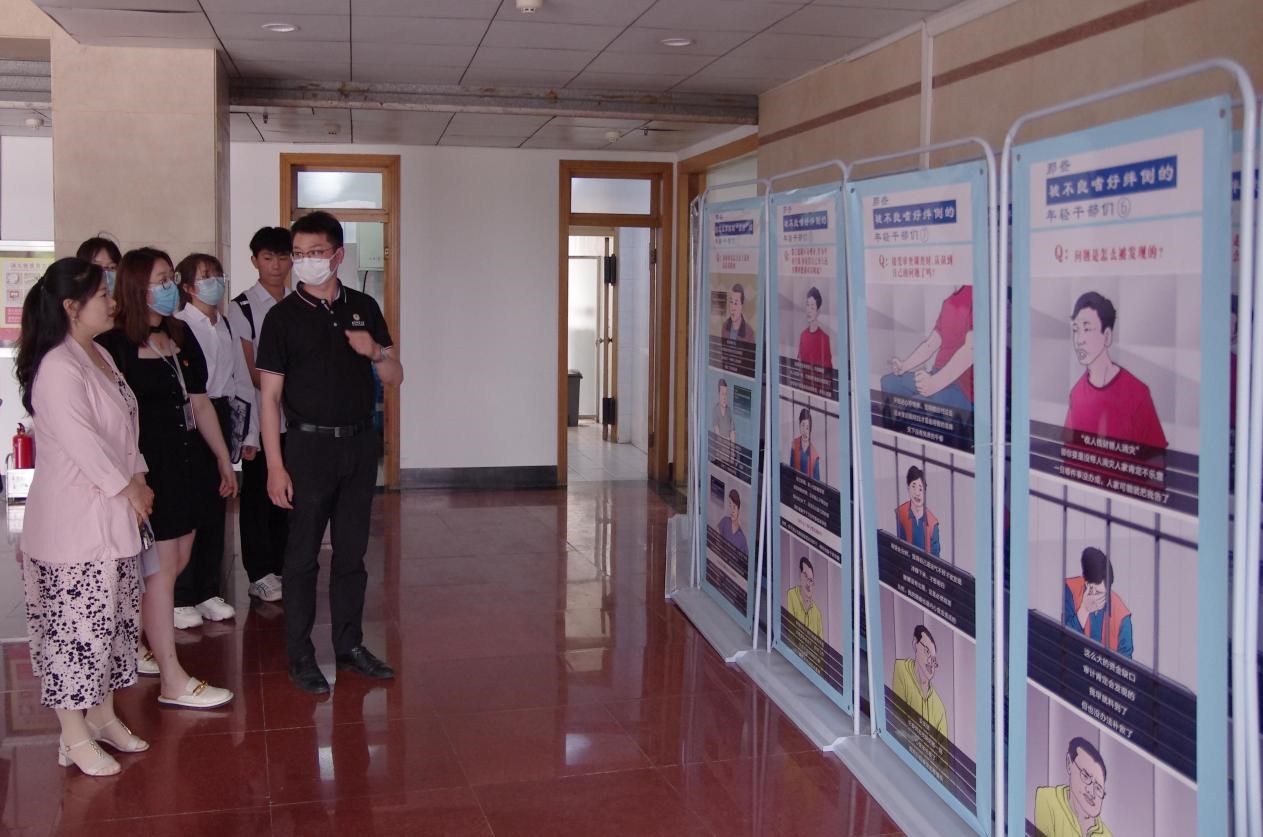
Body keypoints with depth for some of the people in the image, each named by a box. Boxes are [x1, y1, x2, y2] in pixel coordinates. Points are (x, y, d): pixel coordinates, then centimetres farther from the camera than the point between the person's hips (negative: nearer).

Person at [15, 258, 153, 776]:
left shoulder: (99, 356, 12)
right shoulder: (57, 367, -19)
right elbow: (80, 441, -23)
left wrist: (137, 479, 6)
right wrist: (127, 486, -13)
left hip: (112, 517, 10)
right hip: (72, 523, -10)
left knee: (115, 618, 17)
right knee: (75, 627, -1)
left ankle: (102, 715, 31)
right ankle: (74, 738, 10)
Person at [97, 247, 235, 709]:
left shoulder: (180, 335, 11)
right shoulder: (115, 345, -13)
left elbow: (199, 401, 17)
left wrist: (223, 458, 20)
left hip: (182, 460, 8)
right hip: (145, 466, -8)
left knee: (178, 558, 14)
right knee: (161, 566, -3)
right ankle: (173, 682, 5)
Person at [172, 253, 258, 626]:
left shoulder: (226, 327, 14)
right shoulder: (177, 326, -8)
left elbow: (242, 379, 14)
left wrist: (250, 431, 11)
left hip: (221, 417, 7)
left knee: (215, 508, 11)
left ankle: (209, 592, 22)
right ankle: (181, 599, 9)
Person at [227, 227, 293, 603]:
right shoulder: (243, 306, -5)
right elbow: (247, 367, -9)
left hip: (295, 416, 4)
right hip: (260, 415, -4)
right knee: (257, 493, 2)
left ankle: (281, 565, 21)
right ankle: (260, 574, 11)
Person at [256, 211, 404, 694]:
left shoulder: (363, 308, 8)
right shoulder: (283, 316, -3)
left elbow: (395, 378, 11)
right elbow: (270, 396, -6)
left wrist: (375, 352, -11)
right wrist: (275, 466, -12)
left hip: (360, 443, 4)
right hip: (310, 445, -4)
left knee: (352, 552, 11)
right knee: (303, 555, 2)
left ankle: (349, 645, 22)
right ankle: (300, 657, 11)